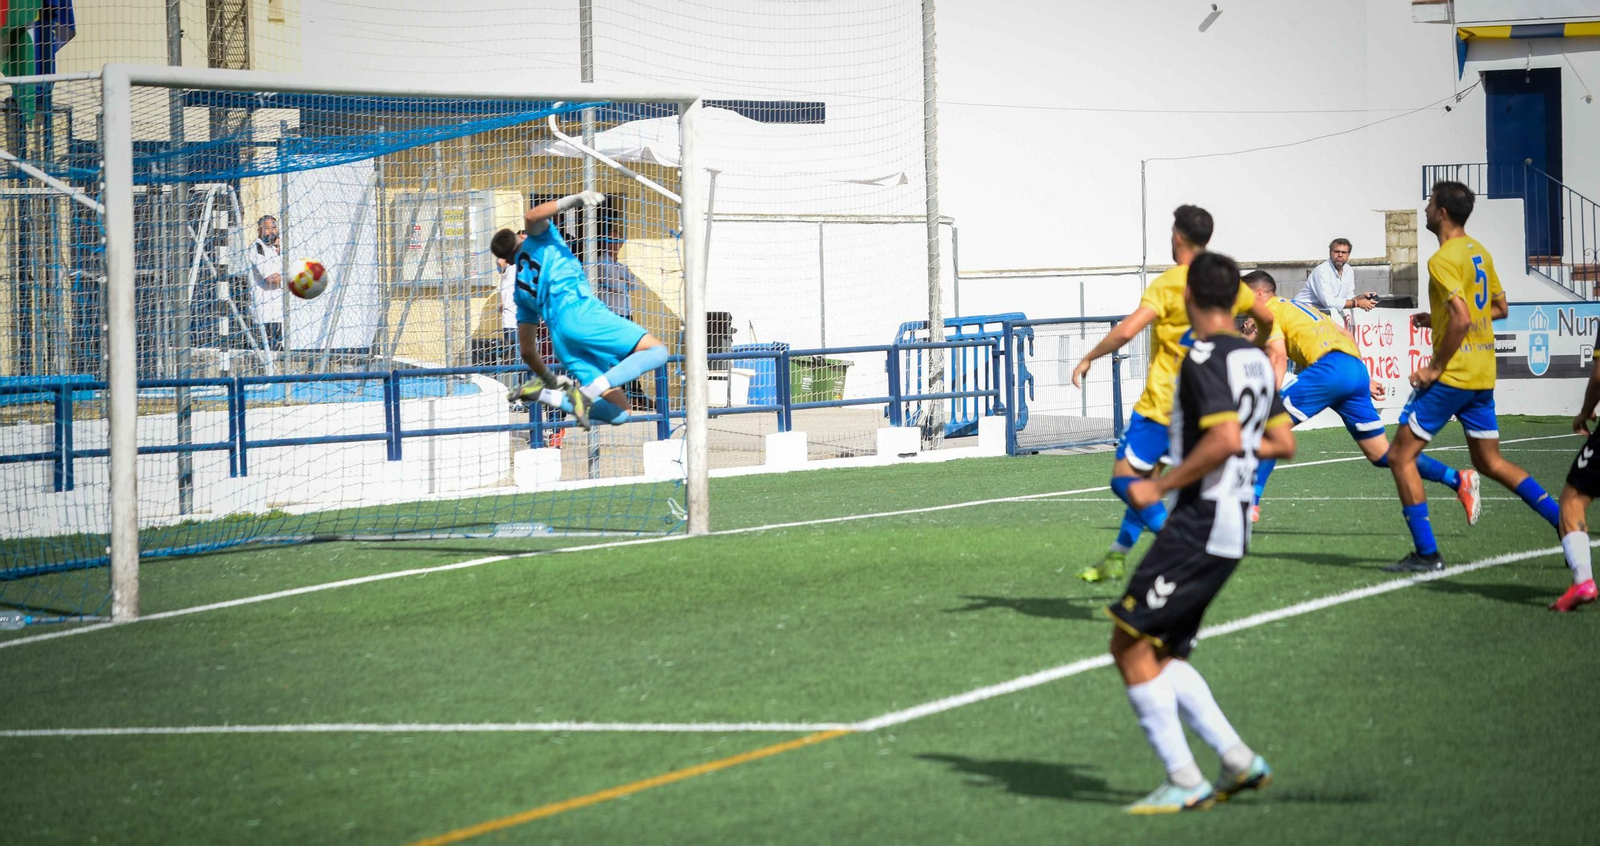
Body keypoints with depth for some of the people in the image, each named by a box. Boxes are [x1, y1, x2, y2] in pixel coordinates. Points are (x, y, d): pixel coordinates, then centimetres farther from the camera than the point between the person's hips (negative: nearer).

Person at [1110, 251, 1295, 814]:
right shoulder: (1256, 360, 13)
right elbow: (1284, 445, 19)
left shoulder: (1204, 359, -14)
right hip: (1232, 528, 9)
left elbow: (1225, 439, -26)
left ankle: (1183, 782, -7)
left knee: (1130, 645, -6)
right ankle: (1238, 761, 8)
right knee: (1158, 655, 14)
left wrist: (1161, 486, -17)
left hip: (1199, 525, -9)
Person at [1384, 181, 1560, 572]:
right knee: (1490, 462, 17)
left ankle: (1426, 553, -4)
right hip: (1483, 375, 9)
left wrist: (1435, 367, -17)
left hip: (1452, 375, -9)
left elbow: (1461, 319, -25)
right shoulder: (1480, 253, 12)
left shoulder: (1444, 259, -15)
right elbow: (1499, 308, 21)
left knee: (1401, 455, -1)